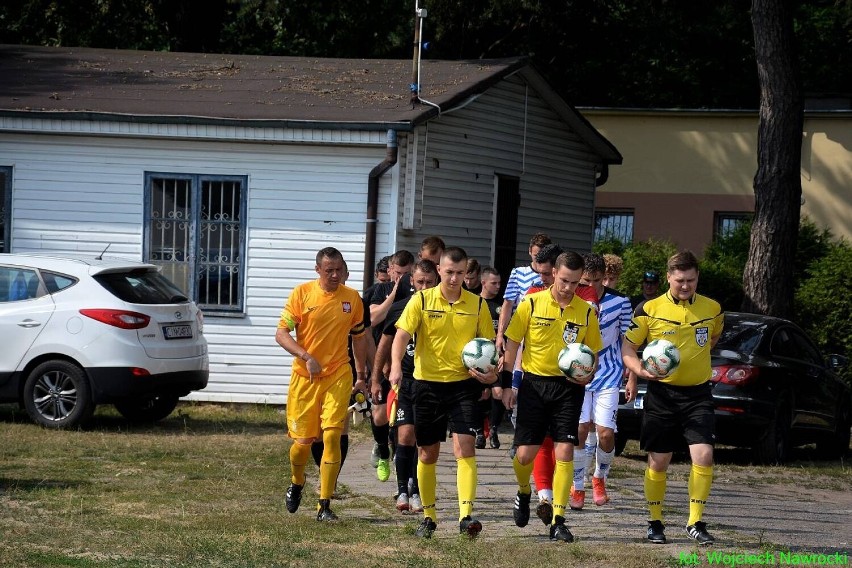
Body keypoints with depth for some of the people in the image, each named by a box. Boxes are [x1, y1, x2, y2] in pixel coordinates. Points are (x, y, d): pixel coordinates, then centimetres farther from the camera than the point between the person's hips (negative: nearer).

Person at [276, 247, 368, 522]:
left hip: (338, 376, 1)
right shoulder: (302, 293, -3)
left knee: (332, 436, -13)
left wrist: (361, 376, 17)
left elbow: (359, 337, 18)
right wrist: (307, 357, -19)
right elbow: (281, 333, -7)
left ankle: (325, 506, -9)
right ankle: (296, 483, 37)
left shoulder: (352, 298, 5)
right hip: (304, 377, -1)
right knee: (302, 440, 4)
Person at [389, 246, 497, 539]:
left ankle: (466, 515, -19)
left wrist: (491, 372, -10)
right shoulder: (421, 300, -1)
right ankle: (428, 516, 22)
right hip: (428, 384, 0)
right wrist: (396, 366, -28)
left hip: (463, 385, 0)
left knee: (464, 447, -14)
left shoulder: (477, 304, 3)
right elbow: (402, 335, -10)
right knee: (427, 454, 9)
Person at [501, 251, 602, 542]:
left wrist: (586, 374, -11)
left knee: (564, 451, -9)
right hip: (534, 384, 0)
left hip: (568, 387, 1)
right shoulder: (531, 304, -3)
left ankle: (558, 521, -4)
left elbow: (592, 353, 10)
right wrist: (505, 381, 0)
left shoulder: (586, 312, 2)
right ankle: (524, 492, 33)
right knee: (525, 453, -1)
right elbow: (512, 343, 3)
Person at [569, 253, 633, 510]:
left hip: (609, 375, 0)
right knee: (580, 430, -9)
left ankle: (599, 478, 22)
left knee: (606, 434, -6)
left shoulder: (620, 302, -5)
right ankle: (577, 488, 7)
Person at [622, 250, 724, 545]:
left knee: (704, 456, -12)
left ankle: (695, 523, -1)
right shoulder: (650, 309, -5)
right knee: (658, 461, 4)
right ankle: (655, 522, 20)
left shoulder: (712, 309, 3)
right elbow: (627, 347, -3)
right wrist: (640, 371, -20)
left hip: (697, 393, 1)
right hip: (661, 393, -1)